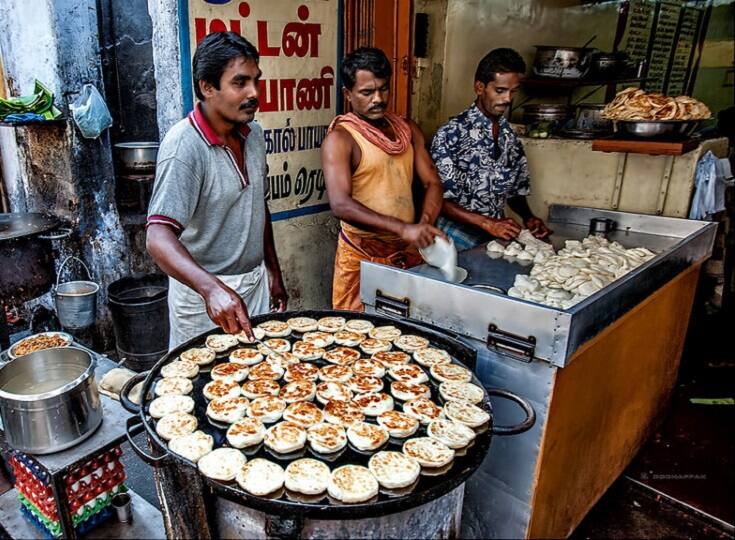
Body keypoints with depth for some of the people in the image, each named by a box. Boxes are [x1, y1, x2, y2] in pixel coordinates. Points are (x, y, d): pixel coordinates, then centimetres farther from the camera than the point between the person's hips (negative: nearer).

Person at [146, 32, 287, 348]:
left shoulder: (254, 134, 2)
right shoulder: (184, 146, -22)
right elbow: (158, 238, -31)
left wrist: (273, 272, 15)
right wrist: (213, 289, -47)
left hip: (256, 282, 7)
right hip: (203, 295, -6)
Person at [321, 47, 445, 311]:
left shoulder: (408, 130, 9)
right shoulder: (340, 138, -11)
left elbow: (432, 183, 6)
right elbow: (340, 204, -23)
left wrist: (424, 224, -14)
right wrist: (403, 228, -31)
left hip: (409, 251, 6)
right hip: (362, 256, -5)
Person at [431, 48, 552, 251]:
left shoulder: (511, 137, 9)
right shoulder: (451, 134, -11)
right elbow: (440, 200, -14)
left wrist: (528, 217, -1)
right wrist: (487, 223, -22)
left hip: (499, 231, 7)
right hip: (458, 228, -6)